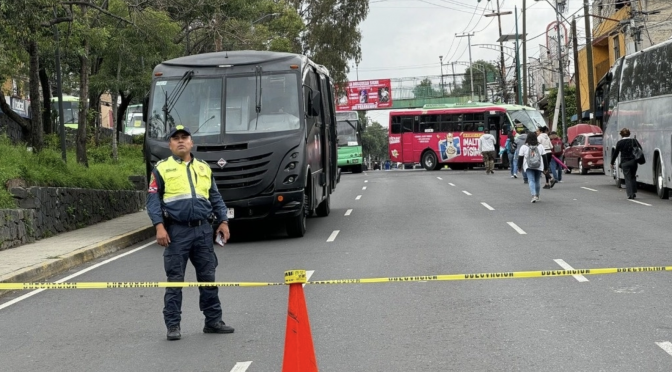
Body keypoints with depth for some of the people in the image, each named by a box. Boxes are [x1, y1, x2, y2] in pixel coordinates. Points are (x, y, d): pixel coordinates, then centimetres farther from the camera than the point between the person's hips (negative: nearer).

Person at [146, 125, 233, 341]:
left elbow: (215, 197, 18)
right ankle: (173, 325, 6)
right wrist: (159, 226, -13)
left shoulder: (204, 168, 15)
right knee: (175, 280, 0)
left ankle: (213, 321, 16)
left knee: (208, 277, 8)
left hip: (203, 230, 4)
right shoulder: (161, 169, 3)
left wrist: (223, 221, 7)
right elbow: (153, 200, -2)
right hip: (177, 231, -3)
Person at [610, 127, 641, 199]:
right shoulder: (634, 141, 3)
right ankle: (634, 192, 16)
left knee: (628, 178, 1)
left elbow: (615, 153, 1)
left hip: (625, 162, -3)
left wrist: (612, 163, 8)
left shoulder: (620, 142, -3)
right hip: (633, 161, 3)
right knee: (633, 177, 18)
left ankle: (630, 194, -6)